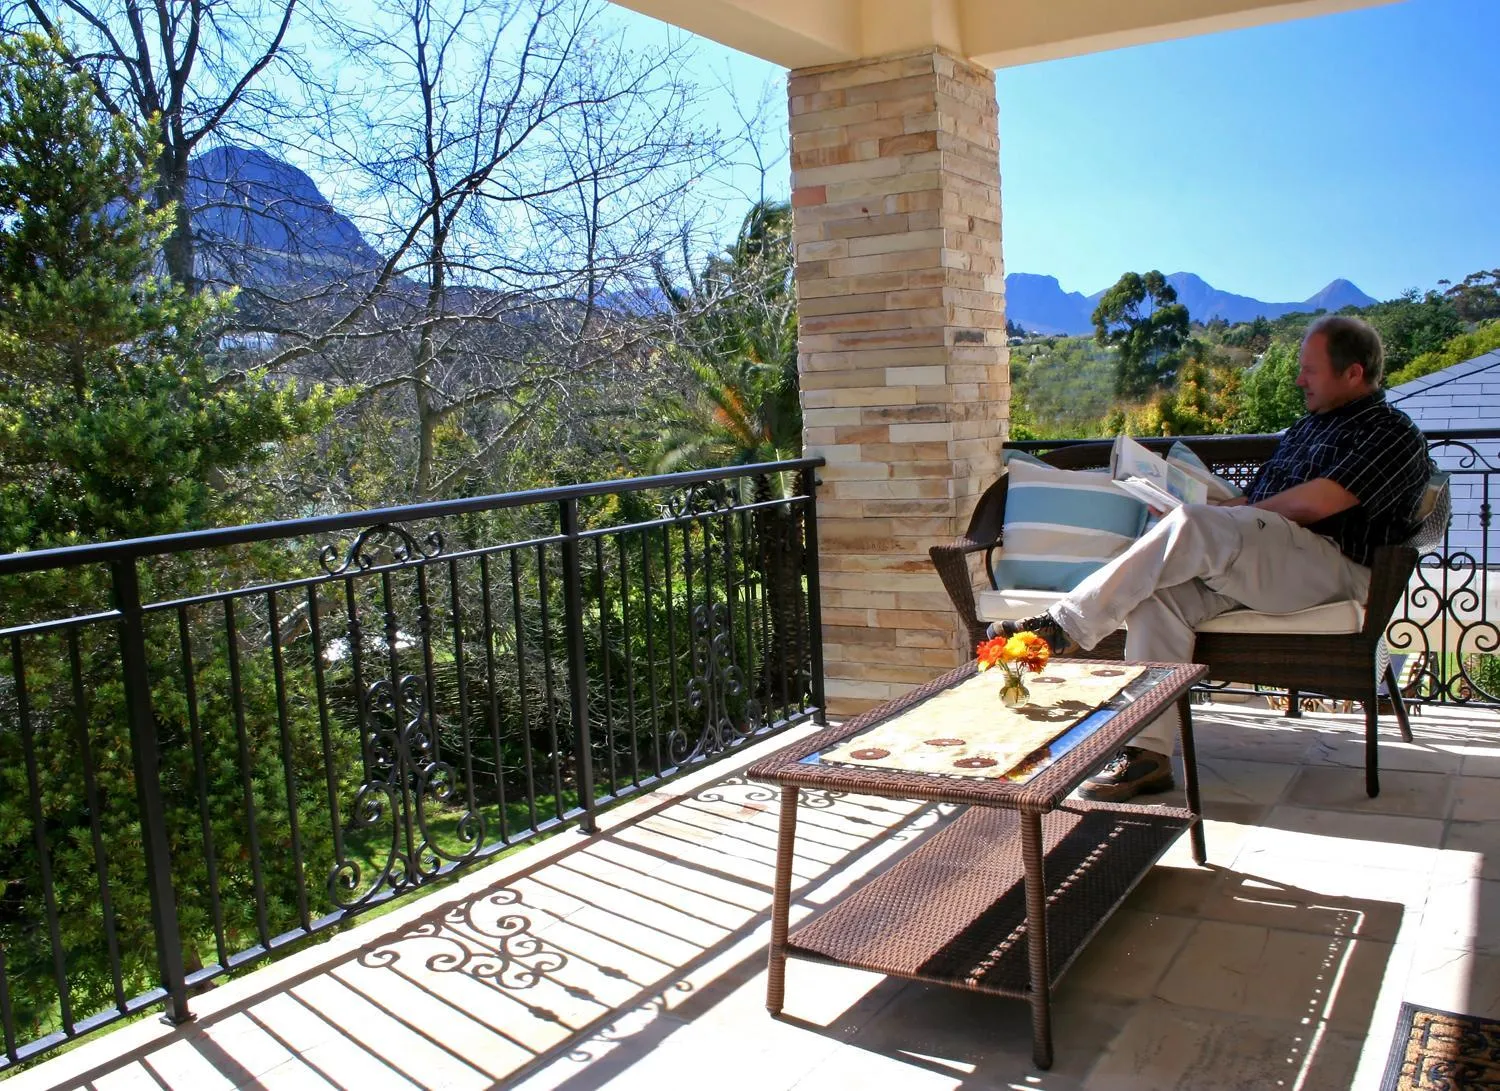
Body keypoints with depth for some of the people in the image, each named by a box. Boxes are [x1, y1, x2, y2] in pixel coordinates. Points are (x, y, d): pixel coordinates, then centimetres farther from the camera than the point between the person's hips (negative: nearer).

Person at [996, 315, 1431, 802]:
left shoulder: (1393, 434, 3)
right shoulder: (1304, 429, 31)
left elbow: (1310, 504, -12)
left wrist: (1222, 517, -2)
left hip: (1334, 567, -8)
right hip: (1256, 563, 8)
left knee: (1192, 527, -32)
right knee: (1157, 591, -23)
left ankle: (1067, 626, -25)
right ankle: (1149, 752, -26)